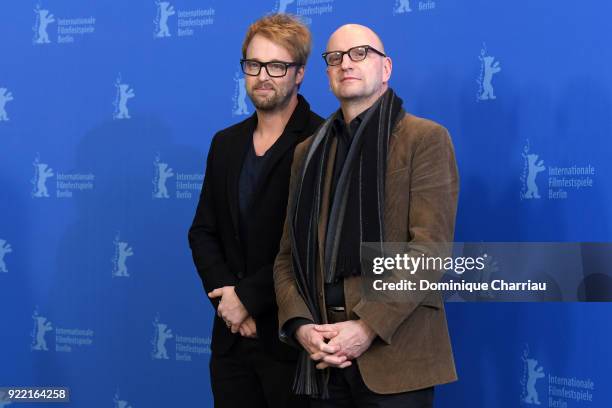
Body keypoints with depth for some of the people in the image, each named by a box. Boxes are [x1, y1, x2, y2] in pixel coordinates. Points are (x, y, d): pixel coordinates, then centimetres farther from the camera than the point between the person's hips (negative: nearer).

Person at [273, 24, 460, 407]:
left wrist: (368, 326, -18)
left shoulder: (425, 138, -1)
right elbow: (289, 254, 11)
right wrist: (299, 325, -6)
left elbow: (430, 246, -11)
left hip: (394, 356, -4)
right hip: (323, 359, 5)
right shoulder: (309, 151, 16)